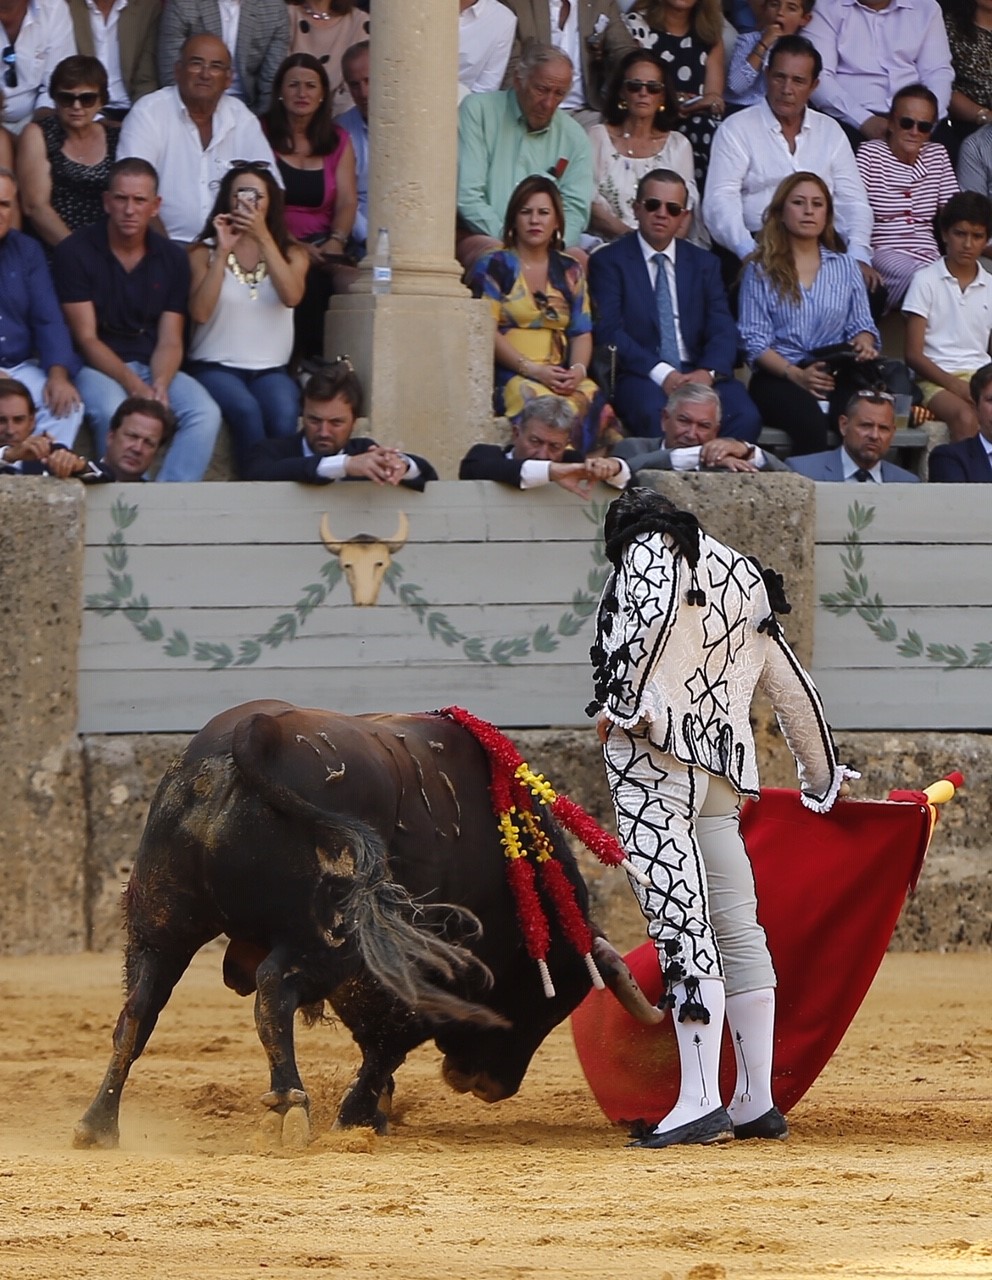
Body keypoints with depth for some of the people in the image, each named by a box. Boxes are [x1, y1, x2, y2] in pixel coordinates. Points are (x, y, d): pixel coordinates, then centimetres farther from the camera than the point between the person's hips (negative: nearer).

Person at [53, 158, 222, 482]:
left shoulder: (172, 259, 6)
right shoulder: (75, 253, -5)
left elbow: (169, 341, 3)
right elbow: (87, 338, -9)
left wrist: (159, 385, -20)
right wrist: (133, 385, -23)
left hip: (155, 368, 4)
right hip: (97, 368, -4)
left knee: (205, 414, -25)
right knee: (115, 413, -37)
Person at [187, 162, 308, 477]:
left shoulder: (291, 253, 13)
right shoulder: (204, 252, 7)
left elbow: (291, 296, -10)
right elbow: (199, 312, -9)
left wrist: (263, 239, -15)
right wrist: (223, 251, -10)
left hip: (270, 369, 2)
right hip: (215, 367, -2)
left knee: (284, 415, -33)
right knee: (246, 410, -35)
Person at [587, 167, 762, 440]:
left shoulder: (704, 263, 19)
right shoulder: (608, 262, 8)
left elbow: (722, 330, 9)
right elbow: (609, 331, -5)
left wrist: (708, 372, -14)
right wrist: (661, 374, -19)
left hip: (698, 374, 4)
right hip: (640, 376, -3)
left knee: (746, 417, -27)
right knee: (656, 415, -39)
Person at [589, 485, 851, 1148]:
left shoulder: (650, 551, 6)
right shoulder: (747, 584, 25)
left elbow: (649, 611, -17)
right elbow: (794, 691, 30)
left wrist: (620, 703, -17)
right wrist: (824, 779, 40)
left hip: (656, 750, -7)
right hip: (726, 766, 7)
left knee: (680, 921, -15)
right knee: (736, 926, 11)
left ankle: (701, 1101, -23)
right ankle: (756, 1103, 14)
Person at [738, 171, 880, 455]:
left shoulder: (845, 266, 22)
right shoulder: (761, 269, 10)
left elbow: (861, 323, 18)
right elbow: (754, 340, 1)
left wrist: (863, 343, -8)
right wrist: (797, 375, -14)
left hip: (836, 377, 2)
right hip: (778, 378, -2)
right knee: (810, 420, -38)